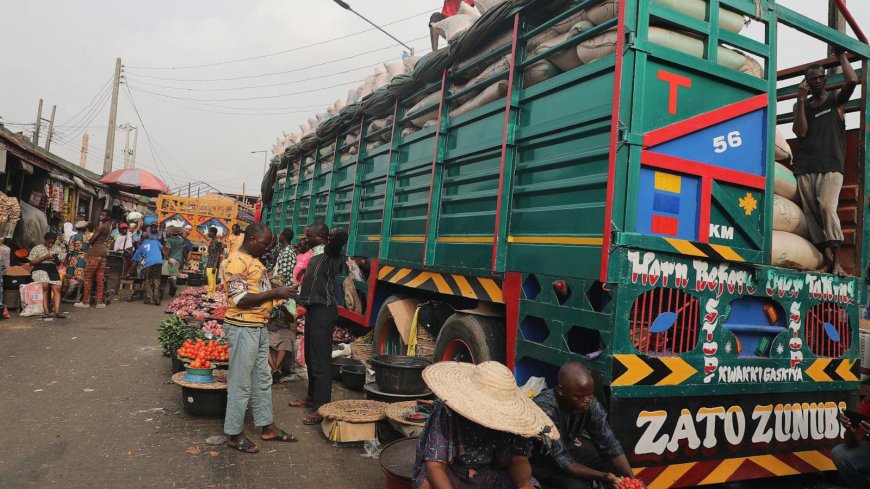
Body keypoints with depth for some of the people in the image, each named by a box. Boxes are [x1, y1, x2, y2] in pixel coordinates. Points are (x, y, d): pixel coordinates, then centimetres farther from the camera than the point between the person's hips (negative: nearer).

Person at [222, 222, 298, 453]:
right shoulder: (236, 261, -15)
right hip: (242, 328, -10)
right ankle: (234, 434, 15)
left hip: (259, 328, 10)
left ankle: (268, 427, 28)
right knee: (241, 383, 1)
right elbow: (241, 299, -21)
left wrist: (279, 292, 7)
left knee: (263, 379, 17)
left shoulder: (254, 260, 14)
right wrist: (274, 293, -19)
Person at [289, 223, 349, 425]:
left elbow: (342, 234, -33)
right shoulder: (317, 254, 13)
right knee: (310, 357, 19)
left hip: (323, 311, -10)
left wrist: (333, 236, -14)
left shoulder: (329, 252, -14)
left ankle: (322, 408, 1)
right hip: (313, 309, 10)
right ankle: (312, 397, 34)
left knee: (321, 360, -6)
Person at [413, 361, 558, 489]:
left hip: (491, 474, 3)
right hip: (450, 473, -3)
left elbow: (518, 458, -9)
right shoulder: (447, 411, -26)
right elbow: (434, 464, -28)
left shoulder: (511, 417, -17)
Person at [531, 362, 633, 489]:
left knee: (619, 470, -6)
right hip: (542, 460, -5)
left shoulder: (590, 403, -21)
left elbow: (609, 444, -14)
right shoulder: (545, 408, -37)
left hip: (571, 446, 6)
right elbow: (562, 461, -35)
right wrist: (603, 477, -43)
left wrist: (631, 478, -26)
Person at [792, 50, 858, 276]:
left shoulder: (836, 99, 12)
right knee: (811, 214, -4)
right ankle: (828, 259, -1)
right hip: (805, 167, 3)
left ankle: (837, 261, -20)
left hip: (830, 166, -3)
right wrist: (801, 100, -2)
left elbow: (852, 80, -9)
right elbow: (800, 132, 2)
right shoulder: (801, 106, 17)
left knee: (827, 207, -21)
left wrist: (842, 56, 6)